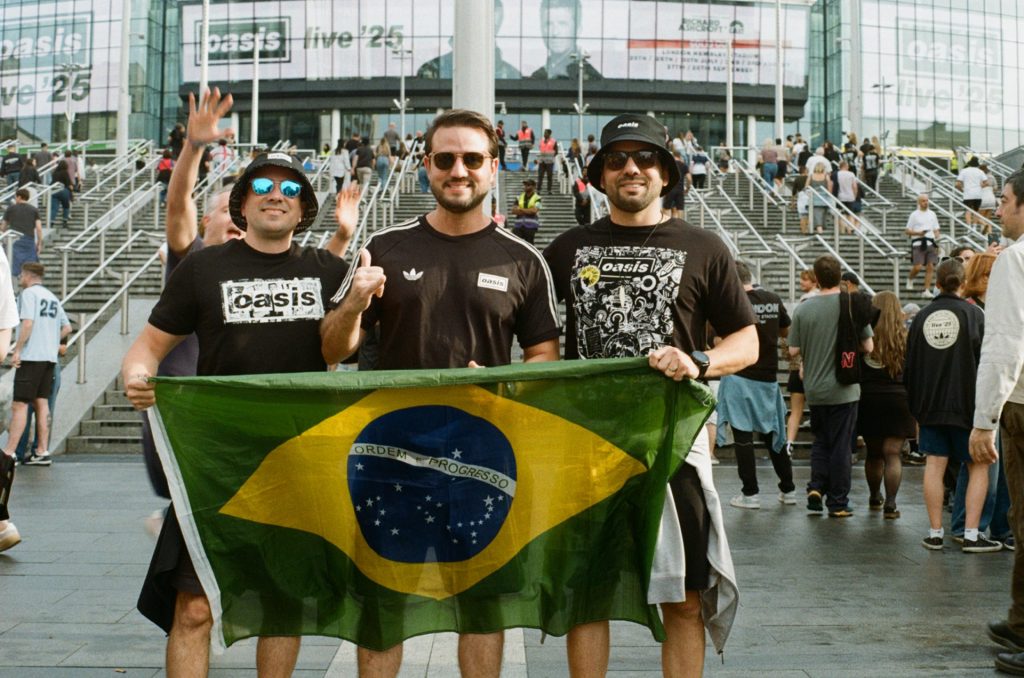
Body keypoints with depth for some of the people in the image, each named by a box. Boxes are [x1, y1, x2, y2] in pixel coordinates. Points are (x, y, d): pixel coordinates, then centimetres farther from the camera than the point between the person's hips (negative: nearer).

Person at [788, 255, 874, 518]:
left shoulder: (803, 308, -5)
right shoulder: (852, 304, -10)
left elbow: (793, 350, -3)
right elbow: (868, 346, -6)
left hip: (814, 388, 2)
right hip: (843, 388, -2)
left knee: (821, 440, 20)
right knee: (841, 446, 6)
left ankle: (816, 486, 6)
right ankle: (838, 503, 11)